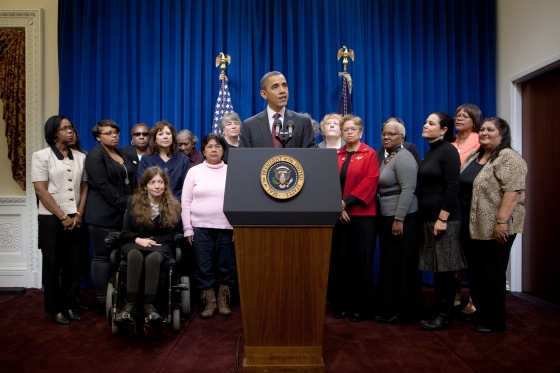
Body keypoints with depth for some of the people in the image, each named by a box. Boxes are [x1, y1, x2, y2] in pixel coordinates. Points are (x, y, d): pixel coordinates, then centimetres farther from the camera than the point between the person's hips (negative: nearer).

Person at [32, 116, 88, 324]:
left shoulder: (80, 157, 9)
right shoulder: (41, 156, -2)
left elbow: (84, 188, 9)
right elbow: (41, 190, -8)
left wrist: (78, 214, -4)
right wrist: (62, 216, -11)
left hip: (75, 219, 3)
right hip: (51, 219, -3)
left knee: (73, 264, 5)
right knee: (52, 265, 4)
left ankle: (70, 306, 17)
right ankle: (56, 309, 14)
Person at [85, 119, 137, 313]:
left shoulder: (122, 154, 19)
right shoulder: (95, 155, -4)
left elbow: (132, 181, 16)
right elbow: (103, 185, -14)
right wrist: (123, 204, -15)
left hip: (124, 214, 7)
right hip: (103, 214, -7)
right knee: (103, 256, -2)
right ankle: (103, 301, 4)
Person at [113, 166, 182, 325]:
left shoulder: (173, 206, 7)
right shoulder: (135, 202, 9)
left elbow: (174, 234, 5)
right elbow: (125, 232, 7)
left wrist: (152, 240, -9)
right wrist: (138, 239, -14)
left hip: (161, 245, 0)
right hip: (135, 243, 1)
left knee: (153, 257, -38)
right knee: (135, 255, -38)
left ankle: (149, 306, -40)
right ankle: (131, 305, -41)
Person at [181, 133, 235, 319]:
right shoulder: (194, 172, 5)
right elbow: (185, 202, 4)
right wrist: (187, 228, -2)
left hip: (226, 227, 0)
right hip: (200, 227, 0)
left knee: (226, 266, 5)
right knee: (203, 268, 3)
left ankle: (223, 301, 21)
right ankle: (209, 302, 17)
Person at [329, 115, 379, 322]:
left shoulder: (369, 154, 2)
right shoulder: (336, 155, 12)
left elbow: (370, 181, -10)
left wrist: (347, 202, -15)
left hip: (362, 214, -3)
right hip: (339, 215, 3)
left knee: (361, 260, 1)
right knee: (340, 260, 6)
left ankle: (360, 307, 12)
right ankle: (341, 305, 17)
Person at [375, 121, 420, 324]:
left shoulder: (403, 158, -12)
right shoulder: (387, 157, 16)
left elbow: (408, 190, -20)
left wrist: (399, 219, -24)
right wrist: (385, 218, 16)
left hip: (400, 218, -9)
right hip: (387, 217, 9)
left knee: (401, 264, -1)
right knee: (389, 264, 12)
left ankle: (402, 311, 9)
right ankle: (390, 308, 22)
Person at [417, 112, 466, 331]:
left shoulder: (448, 151, -9)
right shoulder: (429, 152, 15)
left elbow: (452, 187, -16)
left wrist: (442, 218, -19)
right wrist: (428, 218, 13)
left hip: (444, 219, -8)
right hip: (428, 218, 8)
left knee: (445, 268, 0)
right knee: (436, 268, 12)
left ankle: (445, 315, 10)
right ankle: (438, 311, 21)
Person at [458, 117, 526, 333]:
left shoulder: (509, 159, -13)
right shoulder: (474, 157, 14)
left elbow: (514, 191, -21)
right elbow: (462, 186, 18)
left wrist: (501, 221, -25)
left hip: (494, 228, -8)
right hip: (472, 226, 8)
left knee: (492, 274, 1)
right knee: (474, 272, 14)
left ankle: (494, 321, 13)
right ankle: (479, 312, 27)